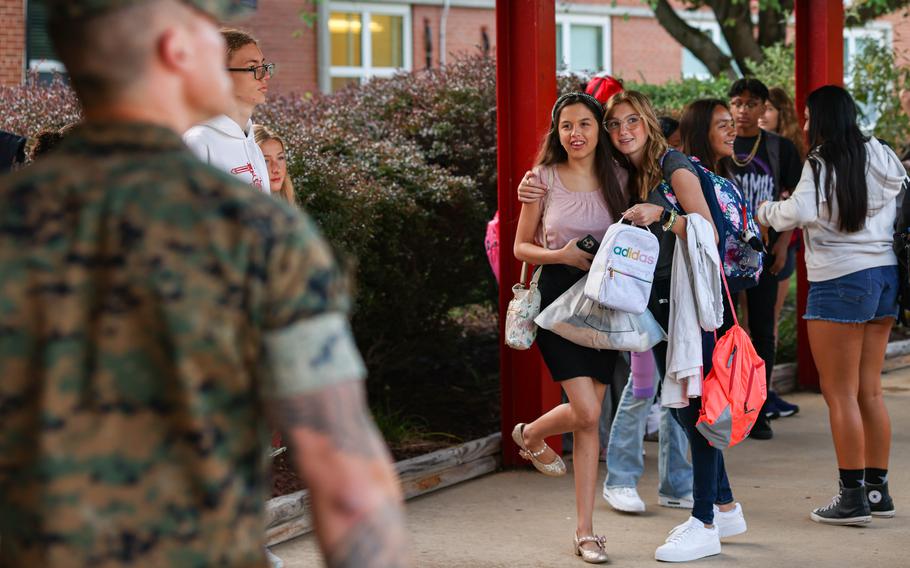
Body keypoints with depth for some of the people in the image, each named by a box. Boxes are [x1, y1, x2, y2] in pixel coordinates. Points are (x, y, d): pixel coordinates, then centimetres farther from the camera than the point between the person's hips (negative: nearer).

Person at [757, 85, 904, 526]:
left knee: (840, 393, -2)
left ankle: (852, 497, -1)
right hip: (886, 274, 8)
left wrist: (762, 211, -5)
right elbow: (901, 211, 15)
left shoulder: (823, 163, -11)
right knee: (869, 391, 13)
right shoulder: (883, 158, 10)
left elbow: (797, 212, -23)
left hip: (841, 282, -8)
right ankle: (877, 490, 17)